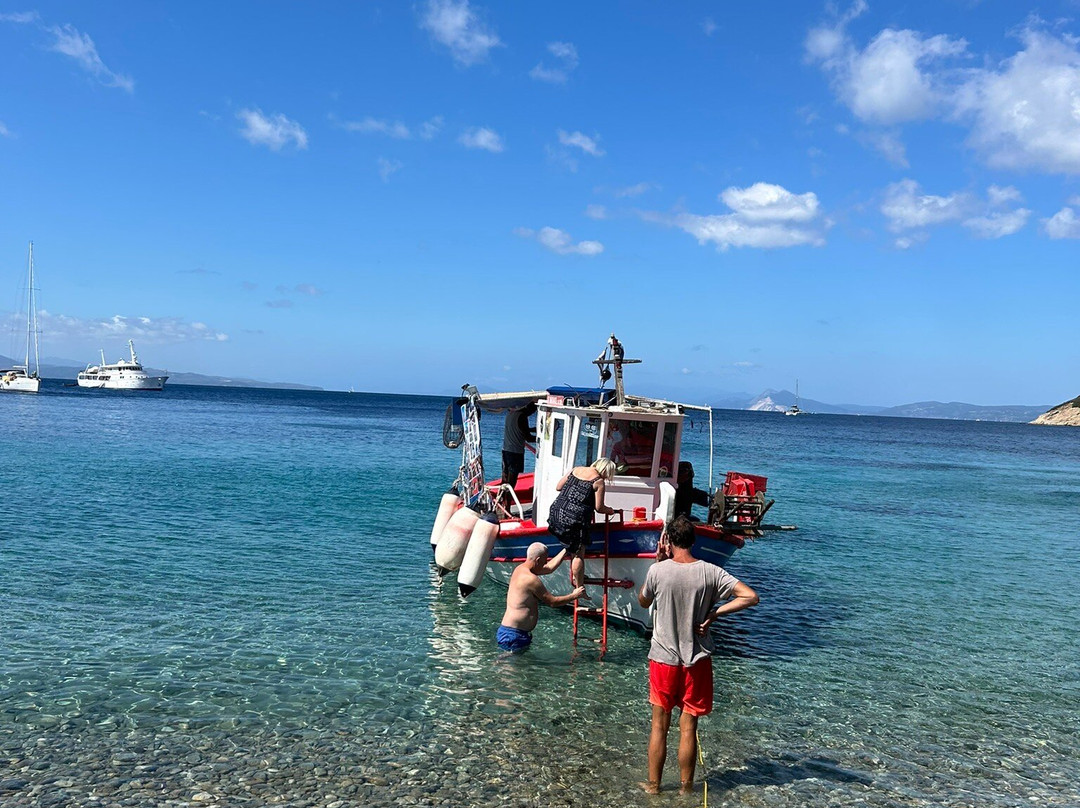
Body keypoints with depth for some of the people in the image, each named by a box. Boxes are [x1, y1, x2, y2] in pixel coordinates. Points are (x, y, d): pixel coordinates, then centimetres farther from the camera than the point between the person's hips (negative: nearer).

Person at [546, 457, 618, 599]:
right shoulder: (599, 481, -4)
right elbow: (599, 508, -4)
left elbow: (558, 487, 16)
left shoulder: (575, 470, 13)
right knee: (579, 554, 3)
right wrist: (611, 511, 15)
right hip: (576, 518, -6)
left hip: (558, 512, 6)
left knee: (573, 550, 22)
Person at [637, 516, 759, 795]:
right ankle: (686, 788, 22)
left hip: (663, 658, 0)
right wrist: (713, 614, -9)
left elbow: (642, 602, 7)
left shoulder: (658, 570, -12)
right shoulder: (710, 572, -10)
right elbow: (750, 596, -13)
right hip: (697, 661, 1)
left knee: (659, 725, 13)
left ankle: (653, 785, 23)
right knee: (688, 727, 10)